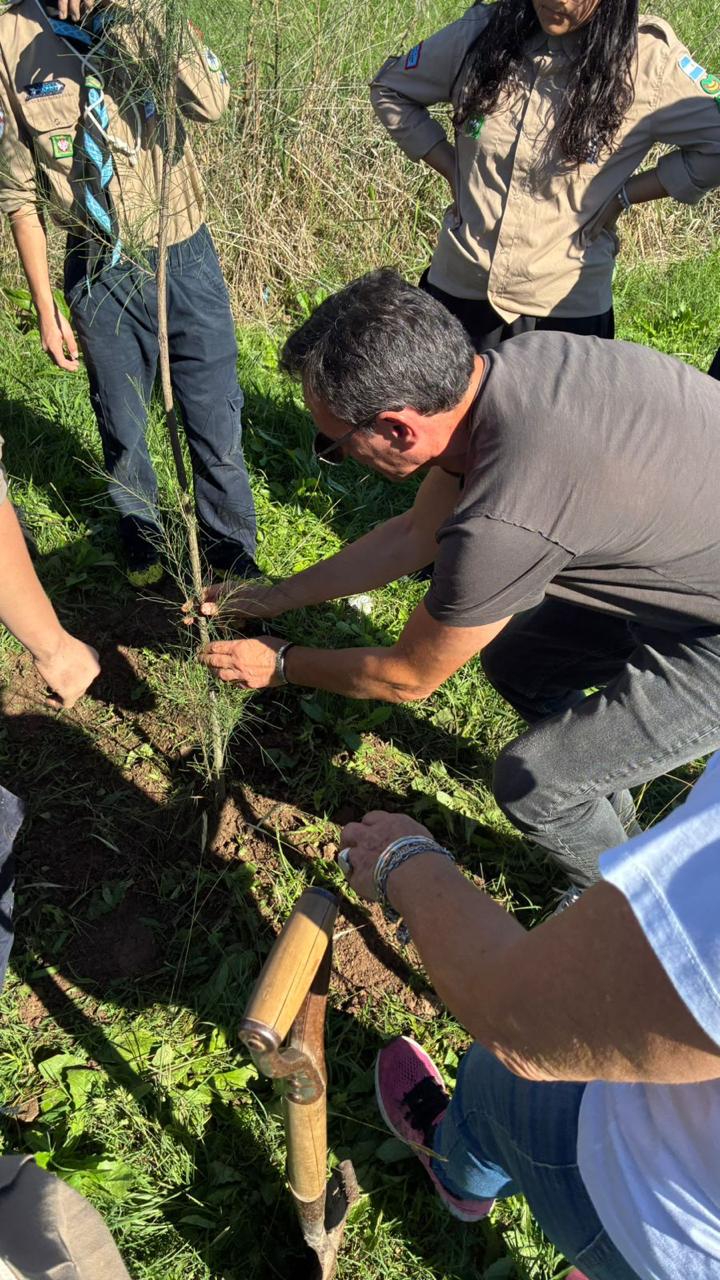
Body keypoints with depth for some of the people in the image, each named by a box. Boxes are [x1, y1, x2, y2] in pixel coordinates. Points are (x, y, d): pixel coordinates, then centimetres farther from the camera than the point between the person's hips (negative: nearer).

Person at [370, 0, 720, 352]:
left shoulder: (647, 60, -11)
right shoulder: (479, 34, -4)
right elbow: (390, 91, 10)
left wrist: (621, 195, -10)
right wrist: (451, 170, 0)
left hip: (568, 305, -2)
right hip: (457, 286, 3)